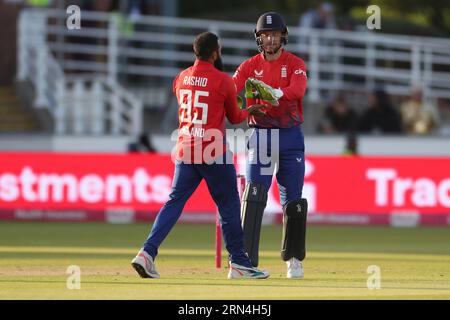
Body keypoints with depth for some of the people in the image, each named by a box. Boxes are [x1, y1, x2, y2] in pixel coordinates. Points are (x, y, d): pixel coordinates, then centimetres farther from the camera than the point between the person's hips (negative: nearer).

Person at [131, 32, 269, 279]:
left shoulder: (180, 79, 8)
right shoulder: (223, 81, -8)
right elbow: (234, 118, 3)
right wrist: (250, 111, 26)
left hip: (184, 151, 5)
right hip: (213, 154, -5)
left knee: (174, 202, 4)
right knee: (229, 206, 7)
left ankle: (147, 252, -12)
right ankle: (239, 263, 14)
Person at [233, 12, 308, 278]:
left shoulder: (295, 64, 0)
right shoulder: (250, 66, 4)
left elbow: (297, 91, -20)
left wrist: (274, 93, -40)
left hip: (290, 136, 0)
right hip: (260, 135, 0)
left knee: (293, 198, 3)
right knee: (254, 196, -10)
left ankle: (294, 258, 19)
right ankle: (246, 259, -11)